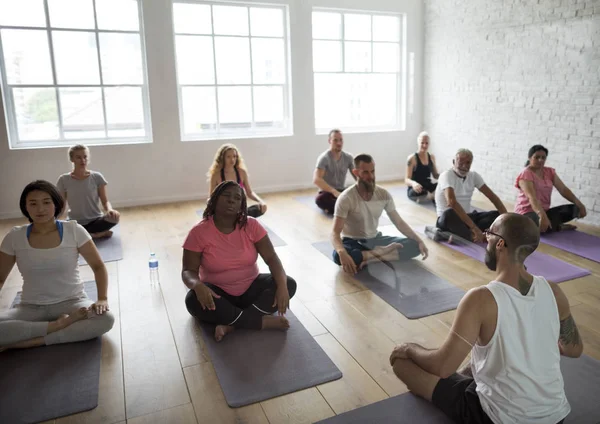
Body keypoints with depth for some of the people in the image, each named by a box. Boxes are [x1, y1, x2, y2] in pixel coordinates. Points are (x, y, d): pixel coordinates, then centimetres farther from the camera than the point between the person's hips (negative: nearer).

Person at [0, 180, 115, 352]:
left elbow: (98, 266, -3)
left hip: (71, 302, 0)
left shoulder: (73, 230, -7)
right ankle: (59, 324, -15)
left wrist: (102, 299, -19)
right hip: (31, 307, 1)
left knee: (106, 319, -32)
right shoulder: (15, 237, -2)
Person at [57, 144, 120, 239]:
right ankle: (101, 233, -15)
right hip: (75, 223, 1)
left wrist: (110, 210, -27)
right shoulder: (64, 180, -3)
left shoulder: (97, 177, -4)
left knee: (114, 216, -32)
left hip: (96, 220, -1)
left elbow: (105, 201, -3)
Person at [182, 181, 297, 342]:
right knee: (193, 300, -35)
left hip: (251, 288, 3)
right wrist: (198, 285, -38)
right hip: (218, 293, -2)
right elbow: (188, 271, -14)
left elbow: (271, 258, -12)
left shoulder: (251, 225, -9)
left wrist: (282, 285, -30)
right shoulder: (199, 232, -14)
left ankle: (230, 325, -28)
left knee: (289, 284, -21)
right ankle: (264, 321, -28)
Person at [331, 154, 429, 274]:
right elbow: (335, 233, -27)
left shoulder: (384, 194, -6)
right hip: (353, 242, -5)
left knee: (415, 246, -13)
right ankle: (382, 252, -24)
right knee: (338, 256, -40)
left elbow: (399, 222, 2)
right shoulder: (346, 198, -22)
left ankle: (372, 256, -25)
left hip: (375, 239, 5)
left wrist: (419, 241, -11)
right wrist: (342, 253, -48)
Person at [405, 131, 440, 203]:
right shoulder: (412, 158, -7)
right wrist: (413, 183, -36)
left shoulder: (432, 157, 10)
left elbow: (435, 175, 18)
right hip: (414, 190, -5)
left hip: (428, 187, 6)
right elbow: (407, 180, -12)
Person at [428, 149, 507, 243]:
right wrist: (474, 227, -39)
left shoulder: (474, 175, 4)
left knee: (498, 215, -14)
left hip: (466, 217, 8)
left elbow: (492, 196, 4)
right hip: (447, 219, -7)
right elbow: (451, 202, -33)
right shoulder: (447, 175, -17)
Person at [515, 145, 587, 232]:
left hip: (544, 211, 7)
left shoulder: (549, 171, 7)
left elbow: (563, 189, 3)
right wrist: (542, 216, -44)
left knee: (575, 208, -8)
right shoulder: (525, 174, -15)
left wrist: (579, 204, -13)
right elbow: (532, 197, -29)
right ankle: (558, 227, -2)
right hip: (527, 213, -7)